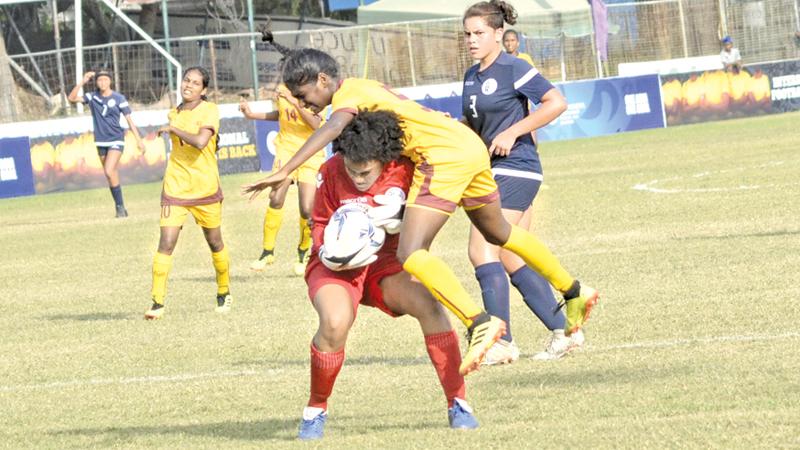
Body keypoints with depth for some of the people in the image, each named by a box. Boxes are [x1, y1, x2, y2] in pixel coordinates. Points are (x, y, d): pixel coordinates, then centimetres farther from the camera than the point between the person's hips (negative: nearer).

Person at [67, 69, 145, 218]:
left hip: (116, 140, -5)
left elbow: (129, 119, -4)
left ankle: (120, 206, -11)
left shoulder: (118, 98, -6)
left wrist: (138, 139, -6)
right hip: (101, 142, 5)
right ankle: (121, 209, 17)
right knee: (112, 176, 9)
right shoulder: (92, 97, 4)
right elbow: (72, 98, -2)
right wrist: (82, 82, -10)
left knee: (109, 172, -20)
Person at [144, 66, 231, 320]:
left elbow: (200, 142, -26)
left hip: (205, 189, -3)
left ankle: (224, 293, 33)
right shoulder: (175, 114, 8)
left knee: (215, 243, 12)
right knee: (166, 244, -10)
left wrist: (173, 129, -16)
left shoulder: (209, 111, -9)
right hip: (176, 187, 3)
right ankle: (158, 303, -9)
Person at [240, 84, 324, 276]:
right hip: (286, 149, 2)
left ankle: (303, 251, 17)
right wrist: (252, 115, 11)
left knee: (307, 210, -10)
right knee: (276, 199, -17)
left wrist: (297, 104, -39)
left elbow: (316, 125, -28)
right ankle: (267, 251, -4)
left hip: (310, 155, -2)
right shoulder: (282, 91, 0)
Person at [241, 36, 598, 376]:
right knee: (498, 233, 30)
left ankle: (479, 324, -29)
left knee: (411, 255, -17)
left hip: (444, 155, -10)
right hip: (471, 145, 10)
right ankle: (575, 293, 45)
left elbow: (332, 128, -29)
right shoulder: (364, 89, 20)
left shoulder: (348, 93, -8)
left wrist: (283, 172, -37)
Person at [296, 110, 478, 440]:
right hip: (337, 266, -2)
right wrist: (327, 252, -22)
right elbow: (320, 223, 0)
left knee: (428, 305, -28)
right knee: (335, 323, -33)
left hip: (386, 263, 2)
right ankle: (315, 410, -7)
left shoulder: (404, 170, -12)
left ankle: (457, 403, -14)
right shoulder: (331, 172, -14)